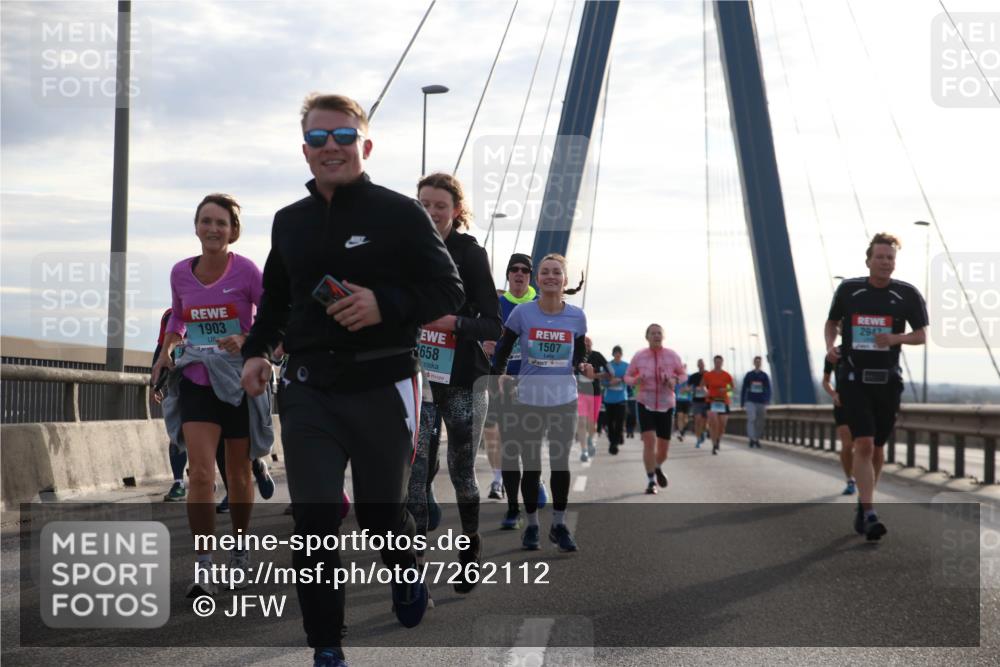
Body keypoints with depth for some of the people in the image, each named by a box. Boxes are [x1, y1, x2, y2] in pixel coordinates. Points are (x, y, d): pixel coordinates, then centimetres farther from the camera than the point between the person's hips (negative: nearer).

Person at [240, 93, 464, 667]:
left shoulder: (401, 213, -3)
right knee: (314, 519, -5)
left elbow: (449, 293, -4)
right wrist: (258, 350, 9)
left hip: (382, 387, -3)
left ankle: (406, 574, 44)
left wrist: (385, 305, -20)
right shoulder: (290, 222, 13)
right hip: (308, 390, 3)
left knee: (381, 511, 9)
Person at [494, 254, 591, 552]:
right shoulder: (522, 312, -7)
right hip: (529, 400, -1)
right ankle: (531, 525, 19)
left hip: (564, 399, 1)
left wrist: (583, 367, -13)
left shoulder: (576, 316, -3)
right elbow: (502, 349, 1)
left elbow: (580, 354, 7)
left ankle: (559, 524, 19)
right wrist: (499, 375, -13)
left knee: (561, 463, 6)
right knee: (531, 465, 5)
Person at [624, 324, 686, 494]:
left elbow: (683, 375, 8)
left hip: (666, 405, 2)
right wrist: (635, 380, -17)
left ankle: (658, 468, 42)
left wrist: (675, 380, -14)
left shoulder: (672, 356, -4)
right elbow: (628, 377, 7)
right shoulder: (639, 356, -5)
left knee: (663, 448, 7)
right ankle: (651, 481, -8)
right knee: (649, 441, -19)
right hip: (645, 404, -1)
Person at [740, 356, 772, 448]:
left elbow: (768, 390, 0)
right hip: (750, 402, -1)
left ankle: (757, 440, 18)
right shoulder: (748, 375, 4)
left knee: (760, 422, 3)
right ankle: (752, 438, -23)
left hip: (761, 402, 1)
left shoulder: (765, 376, 4)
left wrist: (767, 402, -14)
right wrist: (742, 403, 5)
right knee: (751, 418, -20)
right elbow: (743, 389, 7)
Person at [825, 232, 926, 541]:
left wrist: (895, 338, -15)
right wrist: (830, 346, -3)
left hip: (887, 380, 2)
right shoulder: (848, 290, 2)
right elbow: (832, 322, 17)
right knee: (863, 444, -15)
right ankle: (869, 514, -18)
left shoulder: (907, 294, 1)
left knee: (875, 448, 11)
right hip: (853, 379, -2)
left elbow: (922, 335, 5)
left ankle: (862, 508, 31)